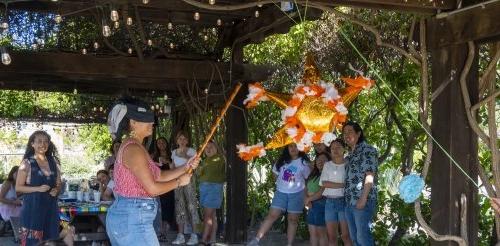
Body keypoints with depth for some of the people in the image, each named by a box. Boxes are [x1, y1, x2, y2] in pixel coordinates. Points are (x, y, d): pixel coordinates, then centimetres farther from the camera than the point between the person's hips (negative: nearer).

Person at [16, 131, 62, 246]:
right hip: (33, 207, -4)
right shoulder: (27, 163, -5)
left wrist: (56, 190, -4)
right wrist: (38, 189, -17)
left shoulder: (54, 162, 9)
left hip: (51, 207, 4)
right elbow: (18, 187, -6)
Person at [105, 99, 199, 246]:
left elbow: (159, 176, 17)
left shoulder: (131, 147, 16)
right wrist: (179, 182, -4)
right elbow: (152, 188, -19)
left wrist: (186, 167, 10)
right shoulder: (134, 149, -16)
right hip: (134, 220, -10)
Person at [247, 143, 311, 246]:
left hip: (296, 194, -2)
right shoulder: (282, 160, 4)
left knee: (293, 219, 4)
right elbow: (275, 172, 18)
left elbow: (308, 178, -1)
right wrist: (281, 182, 9)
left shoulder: (303, 162, -5)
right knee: (272, 215, -4)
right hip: (281, 192, 2)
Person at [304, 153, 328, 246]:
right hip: (312, 205, 8)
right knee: (312, 232, 8)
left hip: (321, 204, -8)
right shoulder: (313, 175, 18)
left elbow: (323, 191, -16)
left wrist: (309, 199, -6)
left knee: (321, 232, -6)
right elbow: (307, 189, 18)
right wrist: (307, 199, -4)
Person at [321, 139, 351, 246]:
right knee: (331, 236, 4)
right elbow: (324, 183, -2)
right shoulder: (327, 165, 11)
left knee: (346, 236, -6)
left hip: (345, 201, -3)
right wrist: (343, 185, -9)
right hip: (330, 202, 3)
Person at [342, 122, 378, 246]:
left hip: (362, 201, -9)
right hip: (349, 201, 9)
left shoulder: (368, 150, -6)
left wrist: (363, 198, -20)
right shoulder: (351, 153, 19)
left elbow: (369, 176, -14)